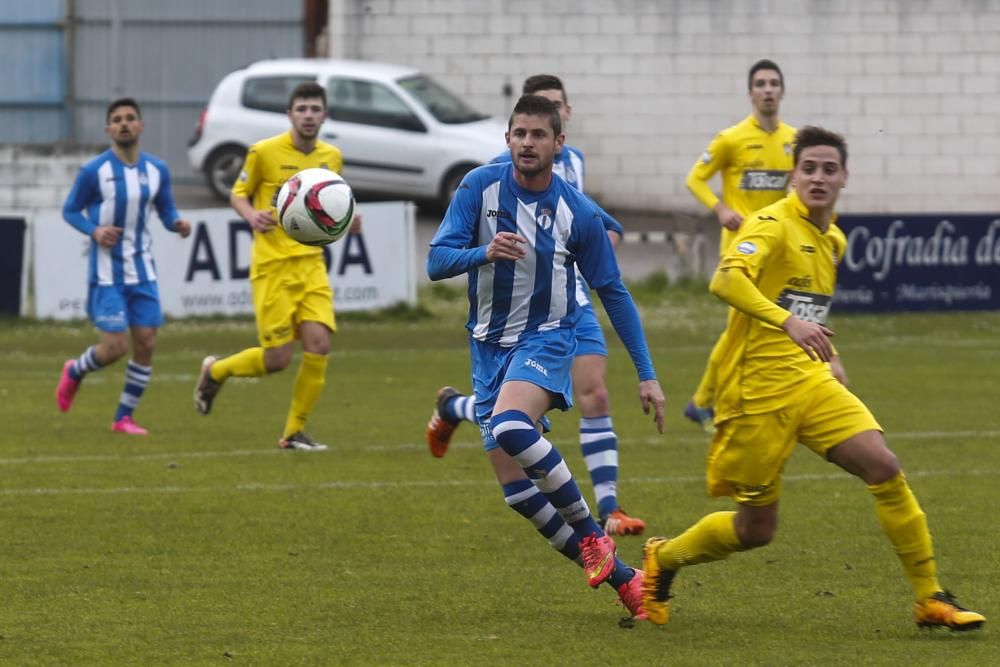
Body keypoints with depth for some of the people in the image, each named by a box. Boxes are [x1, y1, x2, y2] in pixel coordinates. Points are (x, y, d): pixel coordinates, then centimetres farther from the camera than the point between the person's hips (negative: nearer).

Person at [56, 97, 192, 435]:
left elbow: (166, 211, 12)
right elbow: (70, 210, 0)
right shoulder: (94, 171, -8)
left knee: (146, 344, -1)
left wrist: (177, 224, -11)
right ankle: (74, 372, 23)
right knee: (115, 347, -10)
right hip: (107, 273, -4)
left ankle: (124, 417, 13)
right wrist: (94, 231, -18)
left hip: (142, 272, 4)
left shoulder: (157, 170, 3)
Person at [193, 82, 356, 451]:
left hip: (311, 264, 5)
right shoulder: (264, 152, -7)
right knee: (278, 358, -7)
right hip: (272, 266, -5)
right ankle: (215, 371, 24)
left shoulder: (332, 157, 8)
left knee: (318, 345, -10)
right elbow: (238, 194, 3)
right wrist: (251, 215, -19)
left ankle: (295, 432, 5)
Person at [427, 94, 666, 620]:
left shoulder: (578, 212, -7)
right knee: (515, 488, -3)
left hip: (546, 339, -3)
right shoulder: (480, 187, -5)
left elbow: (613, 293, 3)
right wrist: (483, 252, -31)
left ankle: (591, 533, -17)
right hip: (489, 344, 3)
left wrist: (647, 374, 2)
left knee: (510, 425, -34)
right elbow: (437, 262, -9)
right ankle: (619, 576, 8)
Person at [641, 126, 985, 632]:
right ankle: (662, 560, 29)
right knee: (756, 529, 1)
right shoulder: (773, 224, -12)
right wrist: (788, 322, -43)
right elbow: (725, 280, -31)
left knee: (884, 467, -12)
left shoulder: (834, 240, 13)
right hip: (757, 390, -7)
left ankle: (930, 599, -5)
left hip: (810, 382, 7)